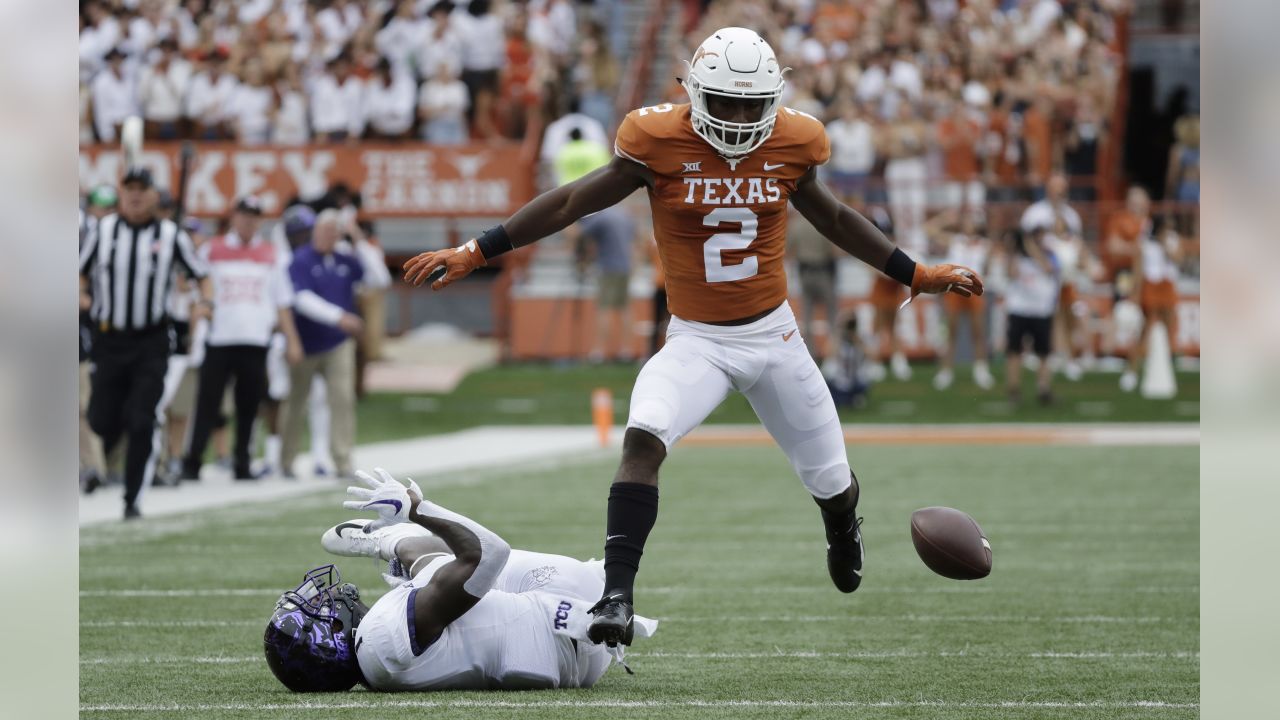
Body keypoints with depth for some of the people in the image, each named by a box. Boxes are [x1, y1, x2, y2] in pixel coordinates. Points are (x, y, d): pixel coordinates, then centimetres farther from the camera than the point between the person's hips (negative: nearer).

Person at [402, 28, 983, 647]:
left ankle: (842, 529, 52)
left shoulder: (791, 144, -6)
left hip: (774, 337, 3)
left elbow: (834, 220, 13)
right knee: (643, 438, -30)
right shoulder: (660, 142, -14)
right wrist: (474, 253, -10)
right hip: (696, 341, -2)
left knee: (829, 478, 13)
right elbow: (570, 204, -7)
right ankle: (617, 595, -31)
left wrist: (916, 275, 18)